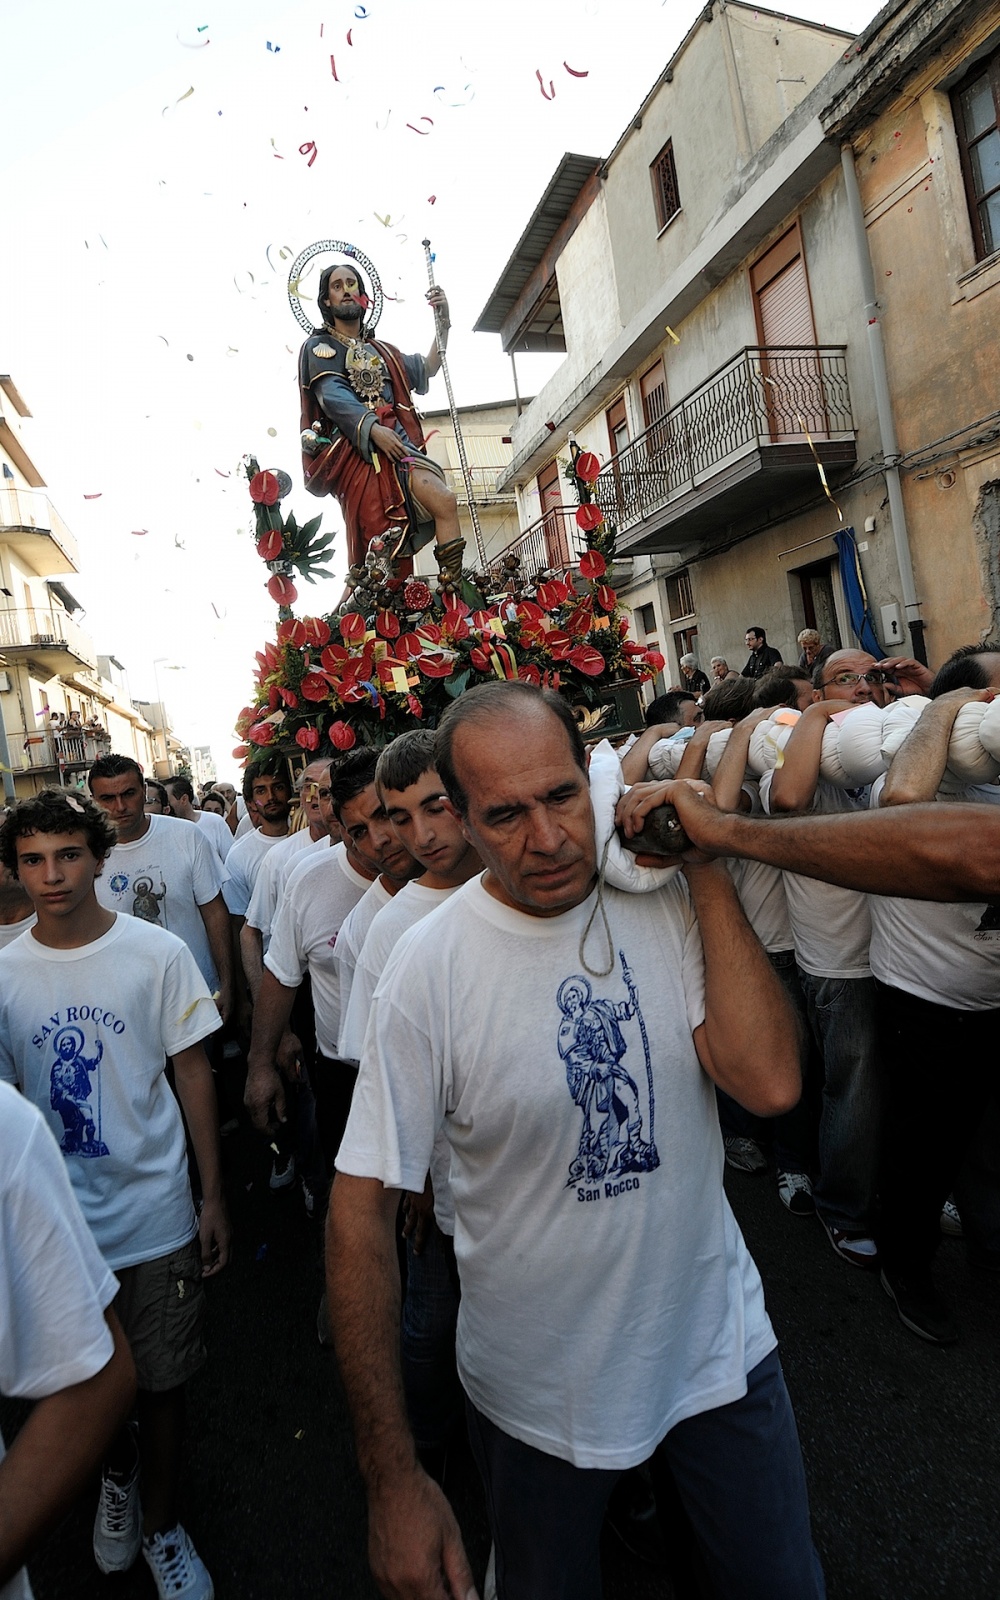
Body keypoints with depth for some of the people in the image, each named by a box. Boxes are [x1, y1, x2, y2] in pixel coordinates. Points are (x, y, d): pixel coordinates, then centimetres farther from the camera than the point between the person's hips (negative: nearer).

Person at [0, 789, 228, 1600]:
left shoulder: (157, 952, -12)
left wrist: (213, 1197, -4)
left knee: (164, 1381, 13)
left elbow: (193, 1072, -5)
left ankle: (160, 1523, 41)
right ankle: (117, 1470, 53)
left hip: (155, 1215, -2)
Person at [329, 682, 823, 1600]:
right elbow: (363, 1209, -17)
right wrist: (392, 1479, -15)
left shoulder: (666, 899, -13)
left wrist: (707, 870, -23)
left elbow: (770, 1082, -23)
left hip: (719, 1344, 2)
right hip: (538, 1394, -1)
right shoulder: (429, 967, -22)